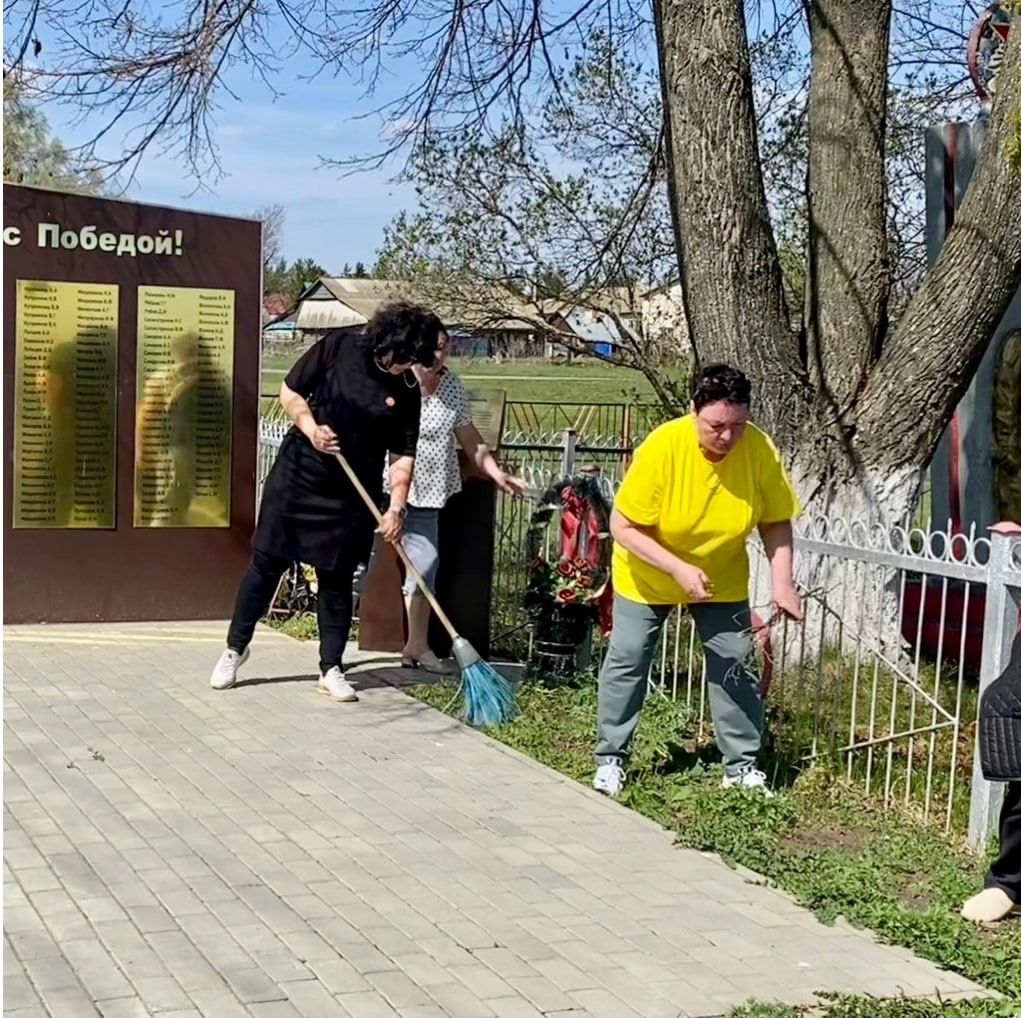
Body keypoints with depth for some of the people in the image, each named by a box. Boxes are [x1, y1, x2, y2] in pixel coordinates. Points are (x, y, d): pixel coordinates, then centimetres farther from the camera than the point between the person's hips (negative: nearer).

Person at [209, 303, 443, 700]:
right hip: (297, 477, -1)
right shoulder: (338, 347, -9)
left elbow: (402, 456, -3)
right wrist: (311, 429, -18)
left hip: (352, 496, 1)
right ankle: (235, 648, 21)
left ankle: (331, 669, 15)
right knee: (267, 564, 5)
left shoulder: (406, 390, -3)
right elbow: (291, 392, -1)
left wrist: (397, 507, -15)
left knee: (336, 579, 6)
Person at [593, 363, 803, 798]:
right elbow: (622, 526, -26)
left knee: (735, 665, 1)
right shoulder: (662, 448, -31)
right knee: (626, 661, 4)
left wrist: (782, 584, -23)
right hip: (648, 575, -2)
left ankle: (742, 765, 15)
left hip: (722, 579, 2)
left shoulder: (760, 450, -23)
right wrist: (679, 569, -34)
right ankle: (611, 758, 19)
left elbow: (776, 522, -11)